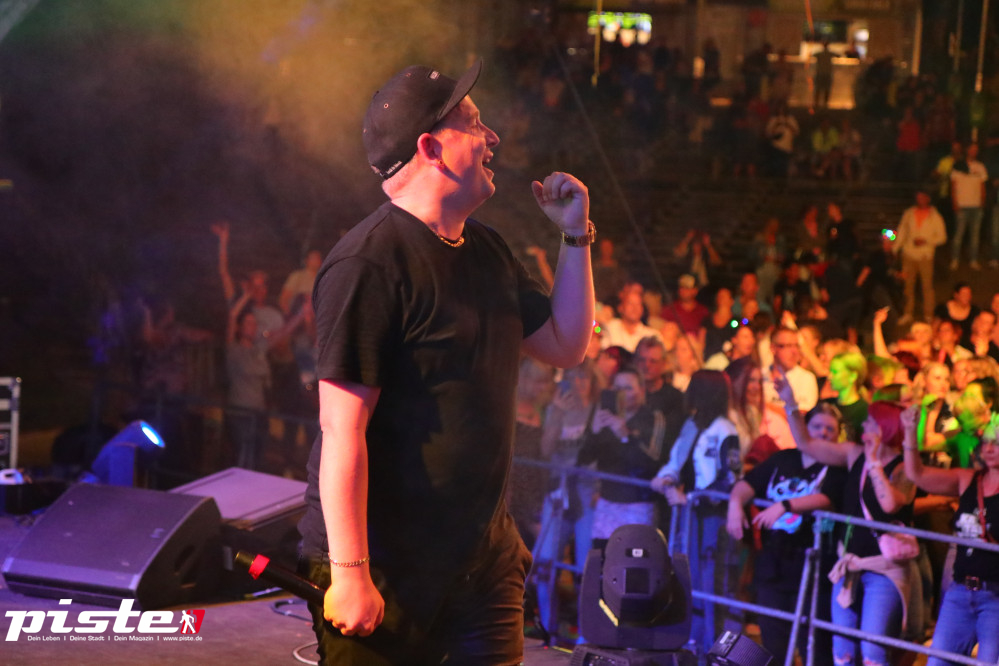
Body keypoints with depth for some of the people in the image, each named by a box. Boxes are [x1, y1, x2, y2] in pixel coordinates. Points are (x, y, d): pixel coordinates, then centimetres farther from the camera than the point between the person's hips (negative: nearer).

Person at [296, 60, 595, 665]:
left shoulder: (486, 250, 11)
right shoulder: (369, 264, -18)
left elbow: (565, 345, 20)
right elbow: (342, 430, -22)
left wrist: (576, 235, 10)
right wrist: (350, 574, -25)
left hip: (482, 556, 8)